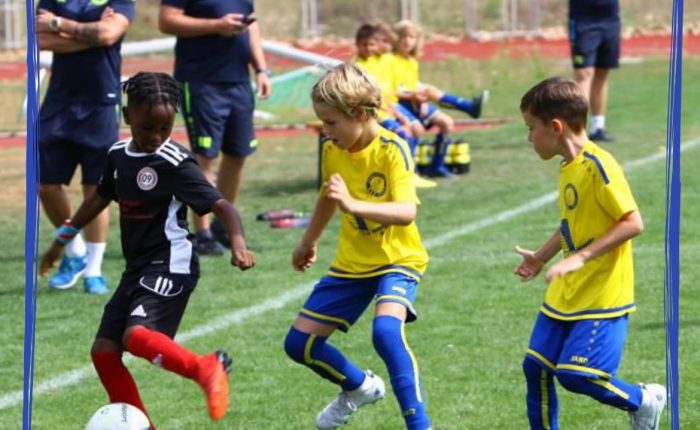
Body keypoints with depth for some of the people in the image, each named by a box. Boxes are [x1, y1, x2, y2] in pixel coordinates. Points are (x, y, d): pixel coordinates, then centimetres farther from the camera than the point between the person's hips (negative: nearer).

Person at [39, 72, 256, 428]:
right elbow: (99, 198, 23)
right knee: (104, 351, 3)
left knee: (137, 335, -30)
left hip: (170, 267, -8)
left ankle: (206, 368, -19)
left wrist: (238, 243, -39)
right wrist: (61, 241, 31)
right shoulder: (119, 155, 6)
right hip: (137, 269, 8)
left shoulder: (175, 164, -14)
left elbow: (221, 205, -20)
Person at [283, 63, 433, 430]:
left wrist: (354, 205, -51)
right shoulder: (332, 151, -4)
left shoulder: (392, 150, -23)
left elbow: (407, 212, -37)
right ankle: (359, 387, 33)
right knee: (299, 342, 6)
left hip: (397, 260, -7)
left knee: (386, 330, -34)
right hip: (352, 263, 7)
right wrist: (309, 242, 32)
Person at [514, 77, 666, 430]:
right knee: (536, 366, 5)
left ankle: (644, 402, 12)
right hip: (565, 294, 9)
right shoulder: (567, 168, 8)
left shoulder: (598, 166, -19)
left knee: (575, 374, -12)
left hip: (602, 295, -9)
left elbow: (633, 223, -23)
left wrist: (580, 258, -27)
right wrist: (542, 257, 22)